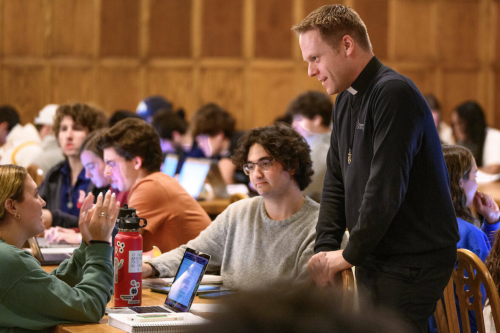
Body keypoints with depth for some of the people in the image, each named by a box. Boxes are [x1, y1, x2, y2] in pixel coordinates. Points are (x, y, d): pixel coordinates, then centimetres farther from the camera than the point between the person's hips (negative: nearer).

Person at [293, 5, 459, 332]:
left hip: (414, 261, -9)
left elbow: (386, 190, -23)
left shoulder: (394, 94, -17)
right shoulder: (346, 102, 14)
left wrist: (349, 256, -14)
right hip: (374, 259, 9)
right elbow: (336, 181, 15)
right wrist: (325, 249, 2)